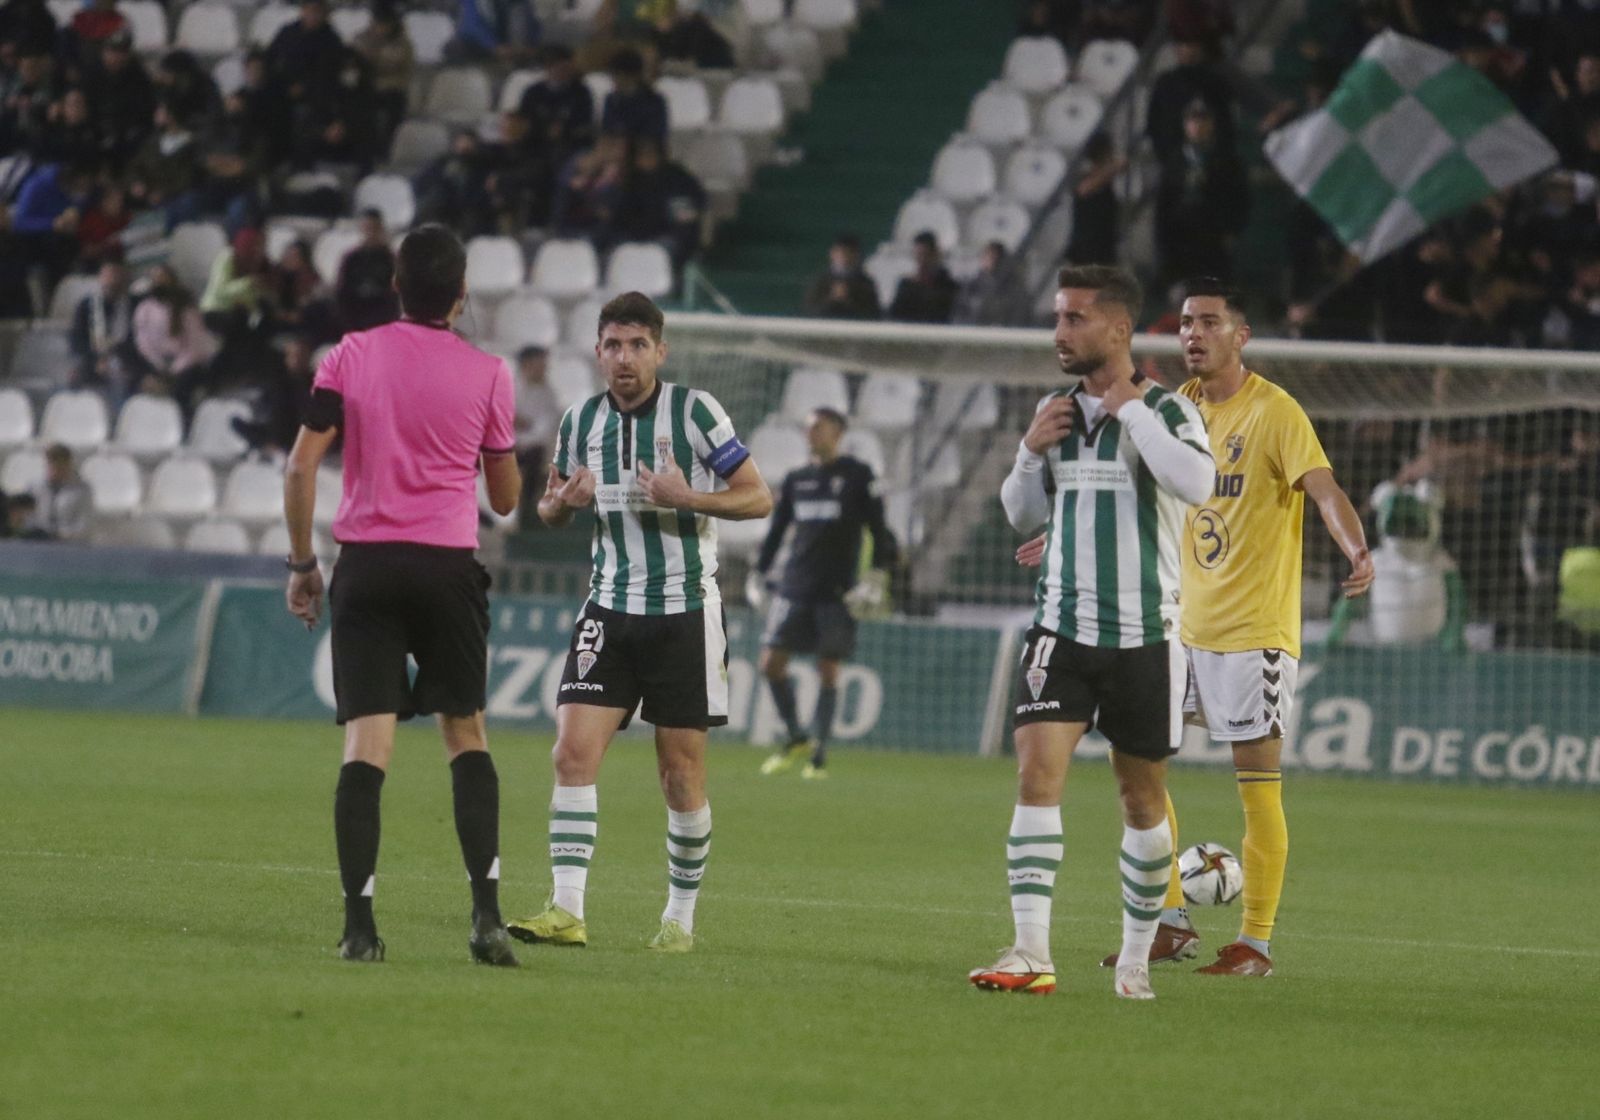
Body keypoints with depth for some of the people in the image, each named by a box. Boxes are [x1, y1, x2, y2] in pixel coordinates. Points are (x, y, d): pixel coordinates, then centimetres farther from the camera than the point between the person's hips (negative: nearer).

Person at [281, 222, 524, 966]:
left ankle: (359, 925, -11)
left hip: (365, 567, 0)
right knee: (466, 736, 11)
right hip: (449, 569, 0)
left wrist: (301, 562, 7)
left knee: (366, 745, -3)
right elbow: (505, 498, 10)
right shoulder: (487, 374, 1)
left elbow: (301, 466, -2)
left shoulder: (350, 357, 2)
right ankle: (486, 914, -1)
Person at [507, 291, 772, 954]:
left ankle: (680, 917, 15)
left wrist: (687, 498, -21)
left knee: (682, 771, 1)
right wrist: (562, 501, -5)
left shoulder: (693, 411, -6)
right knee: (574, 749, -12)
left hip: (686, 609, -3)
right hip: (611, 608, 3)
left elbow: (757, 498, -5)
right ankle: (567, 911, -13)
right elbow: (550, 507, 19)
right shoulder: (581, 421, 6)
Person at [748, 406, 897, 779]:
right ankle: (796, 738, 12)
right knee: (771, 662, -5)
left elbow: (879, 530, -2)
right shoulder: (796, 480, 13)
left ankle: (819, 755, 3)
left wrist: (878, 577, -11)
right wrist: (758, 575, 12)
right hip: (794, 587, 4)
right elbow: (775, 531, 19)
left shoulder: (858, 476, 0)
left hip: (836, 592, -4)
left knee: (828, 671, -3)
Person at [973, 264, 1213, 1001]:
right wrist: (1030, 453, 0)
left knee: (1143, 799, 8)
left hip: (1144, 634, -3)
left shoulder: (1166, 410, -5)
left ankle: (1136, 956, 23)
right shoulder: (1055, 411, 11)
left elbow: (1195, 484, -26)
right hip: (1063, 628, 3)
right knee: (1036, 774, -15)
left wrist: (1131, 411, -18)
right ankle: (1031, 954, -20)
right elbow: (1022, 517, 19)